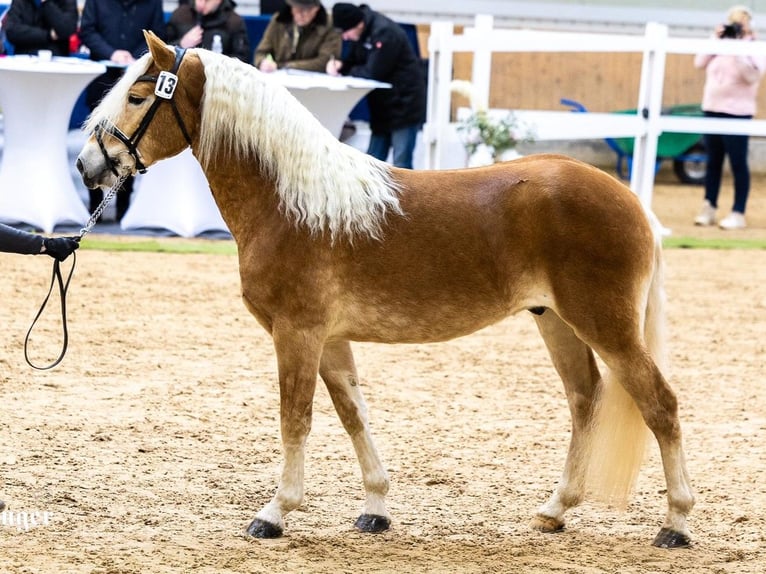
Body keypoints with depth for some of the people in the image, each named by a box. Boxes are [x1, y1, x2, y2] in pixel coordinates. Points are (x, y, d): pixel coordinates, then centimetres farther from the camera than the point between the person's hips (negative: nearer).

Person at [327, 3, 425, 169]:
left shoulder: (384, 32, -23)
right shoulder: (361, 32, 4)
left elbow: (373, 72, -23)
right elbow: (353, 61, 14)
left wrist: (347, 71, -7)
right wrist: (340, 66, -8)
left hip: (405, 104, -9)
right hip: (383, 105, 9)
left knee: (401, 166, -10)